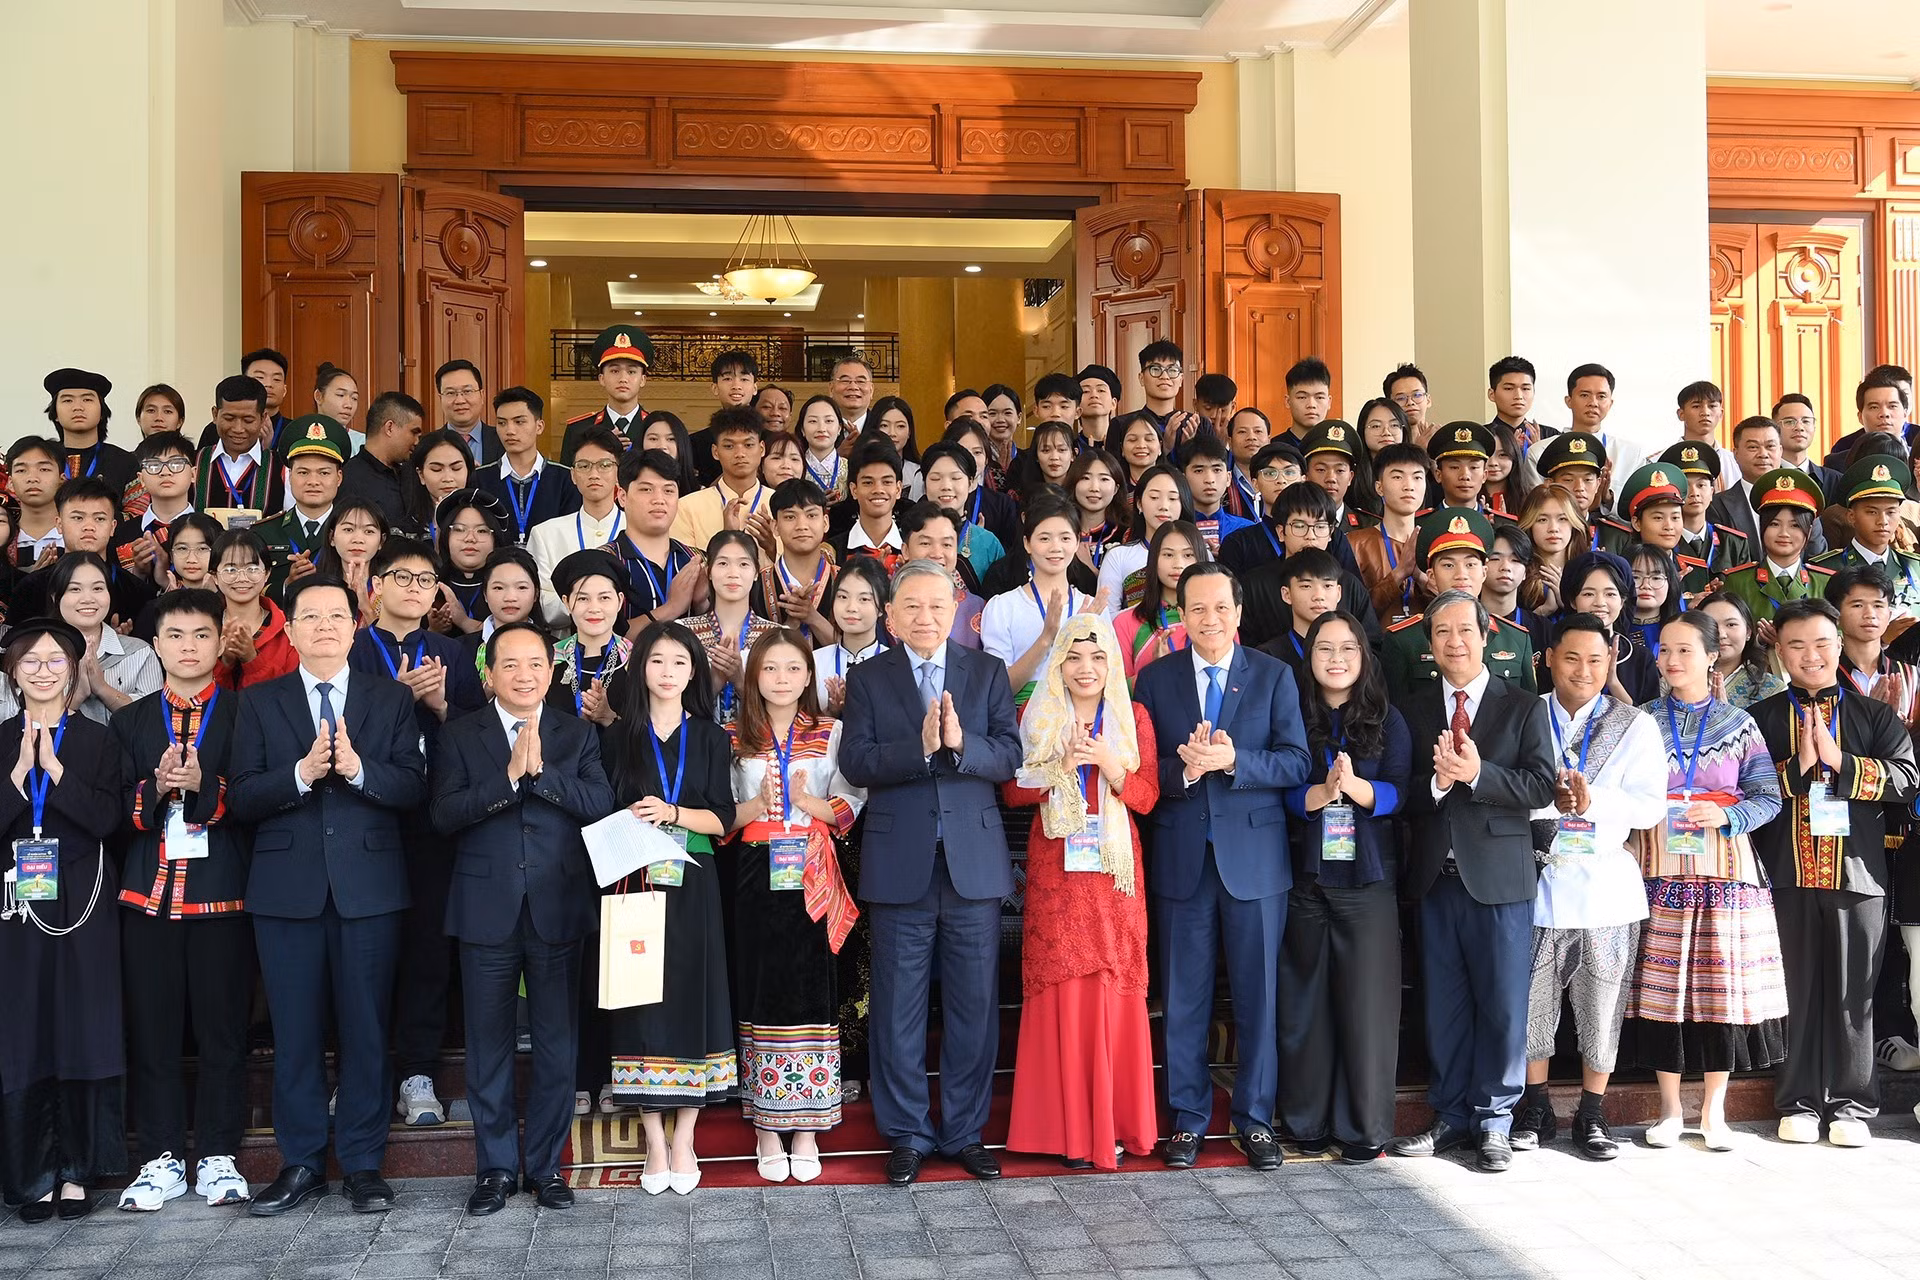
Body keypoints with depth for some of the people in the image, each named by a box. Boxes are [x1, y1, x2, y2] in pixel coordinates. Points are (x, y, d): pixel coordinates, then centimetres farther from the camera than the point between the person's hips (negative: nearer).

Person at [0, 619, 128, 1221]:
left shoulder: (97, 740, 6)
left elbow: (107, 819, -8)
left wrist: (54, 767, -13)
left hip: (81, 907, -1)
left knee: (84, 1036, 0)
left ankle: (77, 1171, 10)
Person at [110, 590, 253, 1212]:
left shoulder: (244, 715, 5)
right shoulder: (130, 721, 13)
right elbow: (115, 811, 5)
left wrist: (203, 784, -19)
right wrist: (156, 787, -13)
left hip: (220, 894, -2)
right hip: (149, 895, 2)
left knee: (222, 1028, 1)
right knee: (152, 1028, 3)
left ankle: (217, 1157, 11)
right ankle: (160, 1158, 13)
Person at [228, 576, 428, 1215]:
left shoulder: (392, 698, 7)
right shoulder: (260, 702, 8)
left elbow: (414, 788, -1)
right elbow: (241, 798, -1)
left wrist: (359, 770, -18)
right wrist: (300, 774, -17)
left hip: (369, 885, 0)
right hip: (287, 886, 1)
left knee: (365, 1026, 4)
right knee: (295, 1030, 6)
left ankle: (362, 1163, 14)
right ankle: (301, 1163, 17)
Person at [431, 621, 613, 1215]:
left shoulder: (578, 735, 8)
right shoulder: (460, 736, 5)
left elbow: (601, 803, -7)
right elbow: (445, 814, -9)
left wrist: (541, 770, -18)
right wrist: (509, 777, -19)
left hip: (559, 909, 1)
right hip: (487, 912, 0)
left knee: (557, 1043, 6)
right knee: (488, 1044, 7)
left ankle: (546, 1165, 19)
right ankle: (496, 1167, 19)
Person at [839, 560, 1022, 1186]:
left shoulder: (989, 672, 8)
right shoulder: (867, 678, 5)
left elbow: (1010, 755, -3)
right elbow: (855, 763, -8)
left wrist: (962, 743, -22)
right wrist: (920, 745, -22)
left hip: (975, 863, 1)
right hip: (901, 868, -1)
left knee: (974, 1008, 7)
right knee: (898, 1011, 6)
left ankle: (964, 1132, 20)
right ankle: (906, 1135, 19)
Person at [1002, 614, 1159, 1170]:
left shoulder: (1134, 718, 8)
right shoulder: (1035, 718, 7)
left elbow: (1148, 796, 2)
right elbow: (1012, 791, 2)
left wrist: (1110, 765, -14)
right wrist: (1061, 765, -12)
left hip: (1115, 871, 1)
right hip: (1055, 870, 0)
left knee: (1115, 989, -2)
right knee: (1061, 990, -3)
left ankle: (1115, 1121, 7)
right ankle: (1068, 1125, 4)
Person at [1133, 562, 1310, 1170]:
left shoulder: (1274, 675, 3)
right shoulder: (1154, 679, 5)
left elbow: (1295, 761, -5)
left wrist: (1232, 760, -20)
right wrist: (1184, 769, -19)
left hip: (1255, 854, 0)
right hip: (1182, 858, 1)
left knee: (1257, 995, 5)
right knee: (1184, 999, 7)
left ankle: (1254, 1117, 18)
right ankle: (1188, 1119, 19)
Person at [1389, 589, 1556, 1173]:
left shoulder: (1524, 708, 2)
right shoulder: (1411, 710, 9)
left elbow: (1540, 787, -8)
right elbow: (1399, 792, 3)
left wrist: (1477, 774, -20)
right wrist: (1436, 782, -16)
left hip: (1500, 877, -2)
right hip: (1436, 876, 3)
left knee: (1502, 1004, 2)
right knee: (1444, 1004, 10)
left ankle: (1493, 1121, 14)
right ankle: (1451, 1115, 22)